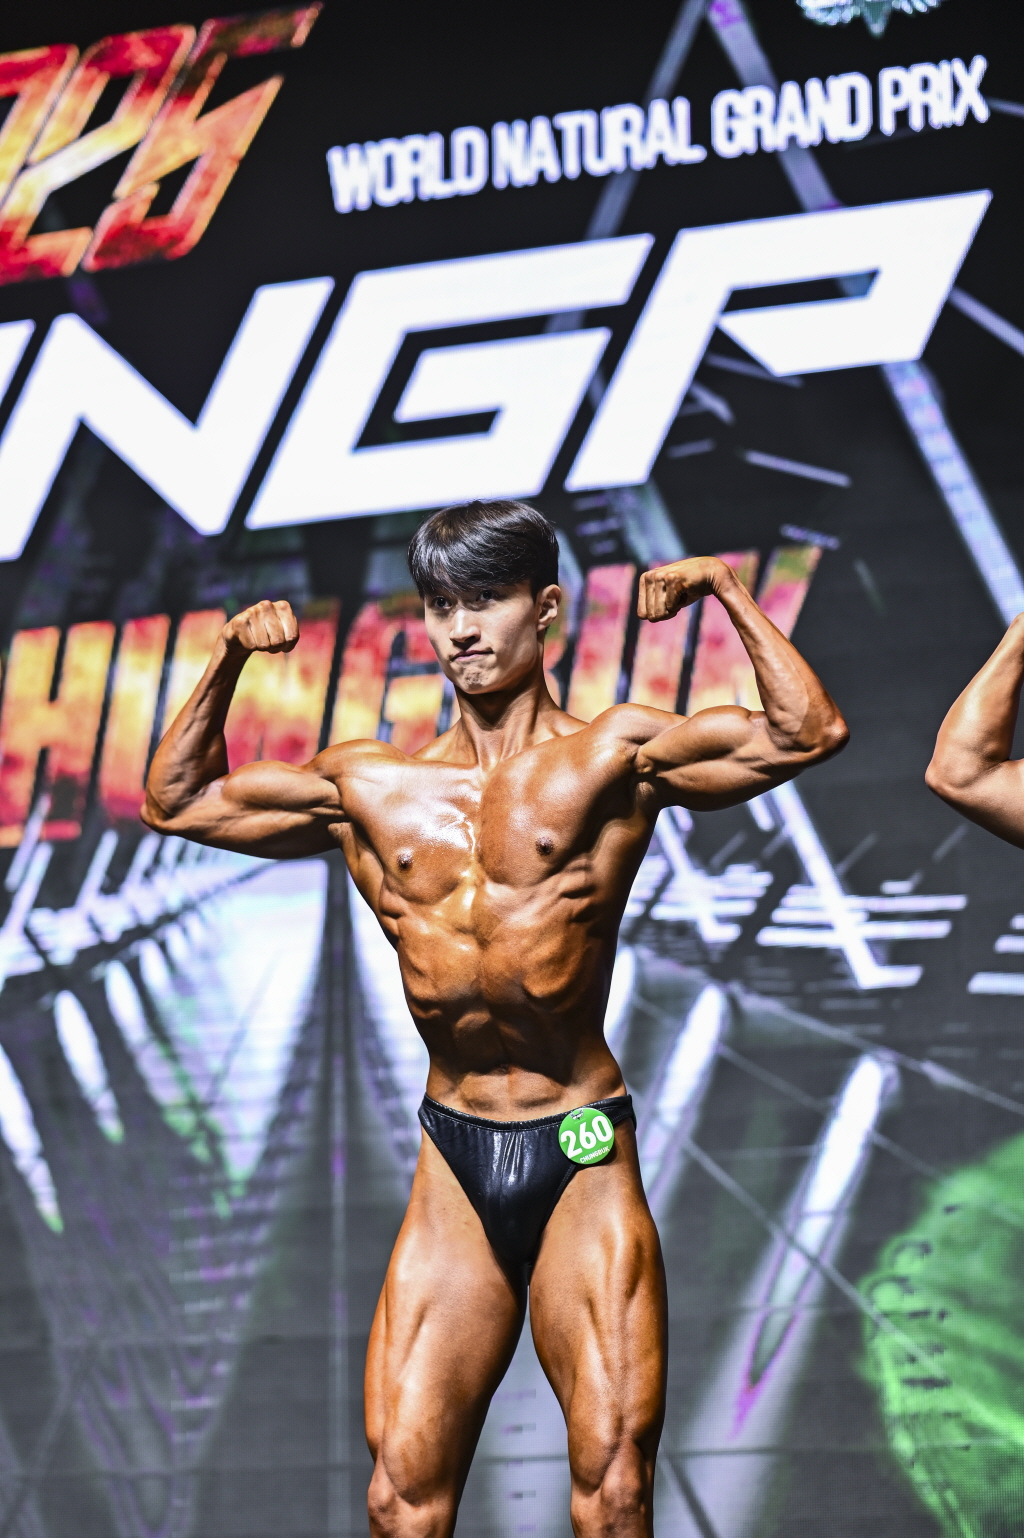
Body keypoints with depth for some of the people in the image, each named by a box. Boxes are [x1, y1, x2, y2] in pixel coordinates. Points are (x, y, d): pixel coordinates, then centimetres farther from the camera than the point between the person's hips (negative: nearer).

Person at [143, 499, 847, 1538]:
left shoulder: (613, 756, 0)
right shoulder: (369, 788, 11)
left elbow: (808, 734, -10)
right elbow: (176, 801, 22)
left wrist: (725, 591, -12)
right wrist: (228, 661, 11)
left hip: (582, 1160, -3)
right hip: (452, 1164, 3)